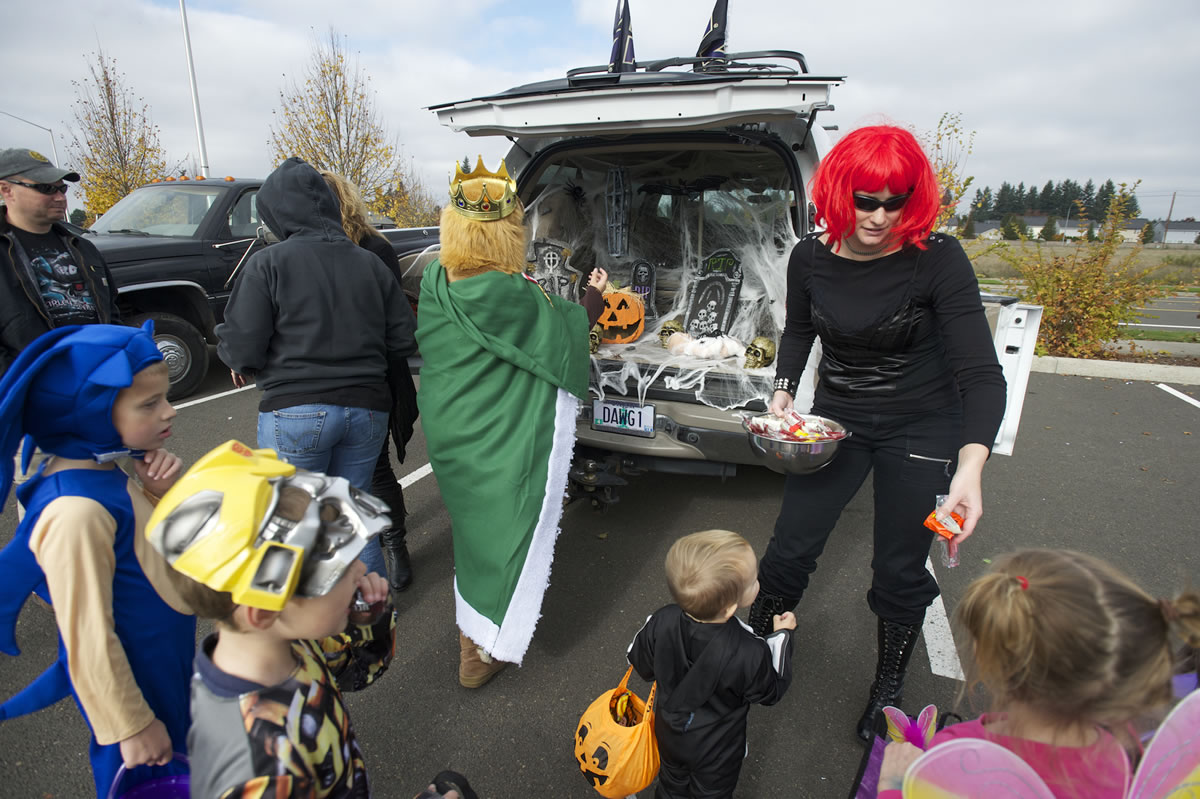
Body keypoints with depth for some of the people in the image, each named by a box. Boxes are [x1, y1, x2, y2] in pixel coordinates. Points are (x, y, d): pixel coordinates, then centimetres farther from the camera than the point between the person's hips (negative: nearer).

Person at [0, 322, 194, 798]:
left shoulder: (121, 464, -9)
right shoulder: (77, 512, -32)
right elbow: (89, 639, -25)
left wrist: (166, 492, -15)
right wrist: (132, 726, -14)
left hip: (167, 661, 7)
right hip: (130, 680, -7)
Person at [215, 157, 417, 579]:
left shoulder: (267, 263, -5)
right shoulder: (370, 263, 7)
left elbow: (241, 353, -9)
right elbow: (404, 341, 7)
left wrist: (228, 346, 13)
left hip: (295, 411, -4)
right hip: (366, 409, 5)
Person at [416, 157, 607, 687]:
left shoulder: (434, 282, -5)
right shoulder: (513, 296, -26)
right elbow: (566, 332, -11)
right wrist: (594, 296, 9)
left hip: (445, 431, 8)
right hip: (499, 443, -7)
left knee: (472, 522, 25)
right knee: (506, 530, 10)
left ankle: (470, 630, 47)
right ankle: (483, 653, 24)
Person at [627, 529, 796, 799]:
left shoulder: (661, 622, -32)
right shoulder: (750, 655, -41)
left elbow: (641, 665, -12)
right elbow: (771, 692, -17)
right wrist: (782, 635, -9)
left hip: (668, 736, 2)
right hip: (716, 751, -2)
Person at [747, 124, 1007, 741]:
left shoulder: (937, 259, -20)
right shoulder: (811, 257, -10)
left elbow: (980, 372, -24)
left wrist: (971, 467, -37)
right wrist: (783, 394, -5)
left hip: (922, 429, -2)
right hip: (836, 418, 3)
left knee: (900, 571, 8)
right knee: (791, 546, 4)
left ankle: (889, 689, 34)